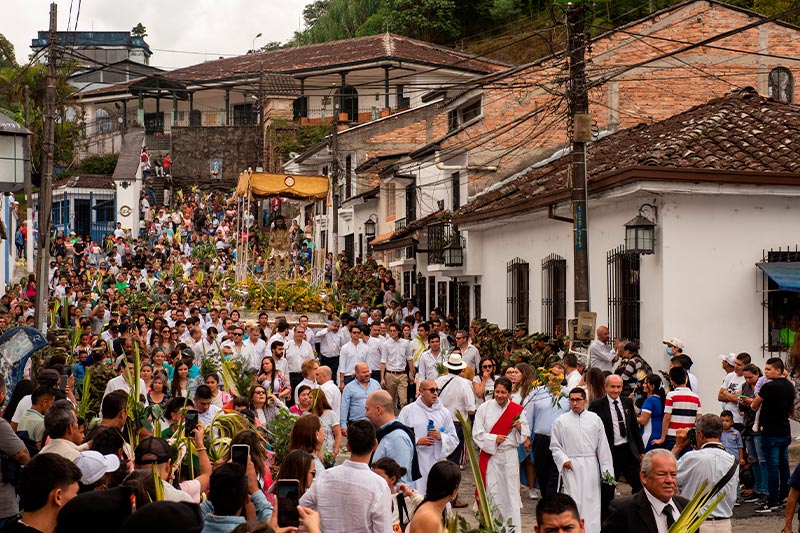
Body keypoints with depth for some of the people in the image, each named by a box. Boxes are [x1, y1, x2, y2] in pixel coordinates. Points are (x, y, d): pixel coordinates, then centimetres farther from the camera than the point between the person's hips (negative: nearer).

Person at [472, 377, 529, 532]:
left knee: (511, 492, 1)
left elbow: (524, 436, 7)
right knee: (491, 492, 0)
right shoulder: (484, 408, -1)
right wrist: (494, 439, -14)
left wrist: (519, 428, -14)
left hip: (510, 455, 1)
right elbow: (477, 434, -2)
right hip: (490, 456, -1)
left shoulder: (517, 410, 2)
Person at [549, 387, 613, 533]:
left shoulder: (595, 419, 7)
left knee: (591, 501, 2)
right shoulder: (561, 421, 3)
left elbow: (603, 446, 9)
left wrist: (607, 469, 6)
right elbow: (555, 446, 9)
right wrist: (563, 459, -7)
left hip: (590, 466, 2)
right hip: (571, 467, -2)